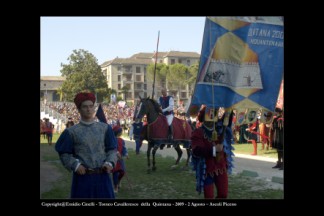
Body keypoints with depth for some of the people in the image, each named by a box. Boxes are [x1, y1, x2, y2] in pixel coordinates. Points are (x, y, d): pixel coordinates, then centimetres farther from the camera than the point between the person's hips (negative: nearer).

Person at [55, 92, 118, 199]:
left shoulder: (105, 128, 5)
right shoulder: (71, 132, -2)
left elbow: (112, 149, 8)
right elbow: (64, 153, 2)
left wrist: (110, 162, -9)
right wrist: (75, 165, -12)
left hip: (102, 176, 2)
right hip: (82, 176, -2)